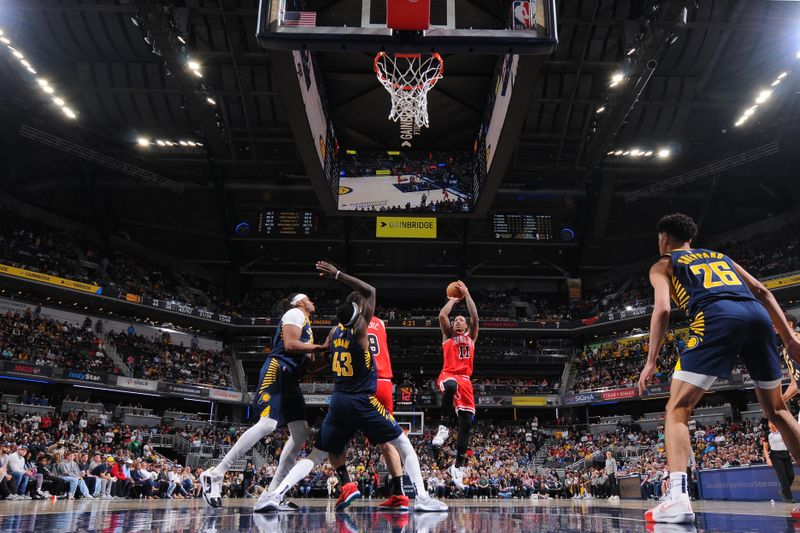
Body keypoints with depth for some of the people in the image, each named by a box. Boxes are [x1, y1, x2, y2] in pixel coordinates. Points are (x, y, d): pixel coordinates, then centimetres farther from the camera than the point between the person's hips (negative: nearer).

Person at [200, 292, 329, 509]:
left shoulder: (306, 325, 29)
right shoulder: (294, 313, 1)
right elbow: (289, 345, -14)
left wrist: (325, 352, 21)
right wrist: (320, 347, -10)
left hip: (290, 378, 10)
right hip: (276, 370, -10)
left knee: (301, 432, 0)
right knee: (268, 424, -24)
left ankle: (273, 492, 1)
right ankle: (215, 475, -21)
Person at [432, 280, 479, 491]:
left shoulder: (471, 337, 24)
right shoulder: (448, 336, 20)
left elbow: (475, 317, 10)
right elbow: (442, 315, 5)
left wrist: (466, 294, 12)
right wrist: (453, 300, 20)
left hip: (465, 380, 3)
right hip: (448, 375, -3)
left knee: (466, 423, -6)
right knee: (451, 386, -43)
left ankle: (457, 466, 4)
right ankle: (443, 426, -27)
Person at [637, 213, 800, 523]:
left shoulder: (663, 265, 21)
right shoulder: (720, 256, 36)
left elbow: (663, 309, 3)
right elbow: (762, 292, 25)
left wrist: (651, 362, 4)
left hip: (717, 317, -5)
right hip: (758, 315, 5)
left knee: (677, 409, -1)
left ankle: (678, 498, -18)